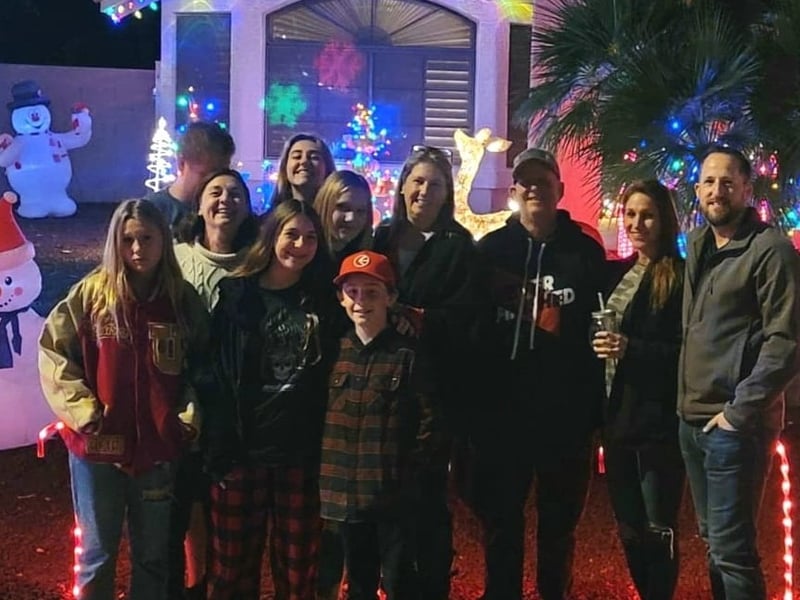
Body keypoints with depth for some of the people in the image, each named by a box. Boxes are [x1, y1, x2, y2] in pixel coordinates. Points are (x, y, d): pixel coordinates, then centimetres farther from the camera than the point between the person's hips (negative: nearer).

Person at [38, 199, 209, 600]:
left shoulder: (183, 300, 1)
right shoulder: (91, 293, -5)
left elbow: (200, 368, 8)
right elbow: (53, 354, -4)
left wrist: (188, 418, -4)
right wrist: (85, 413, -12)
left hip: (158, 449, 2)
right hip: (97, 447, -1)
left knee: (152, 556, 15)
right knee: (97, 555, 11)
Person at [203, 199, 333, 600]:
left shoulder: (323, 299, 6)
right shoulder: (237, 295, 0)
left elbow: (332, 377, 6)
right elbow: (216, 375, -3)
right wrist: (218, 447, -9)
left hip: (303, 451, 1)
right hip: (244, 448, -1)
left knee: (297, 566, 10)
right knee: (233, 565, 8)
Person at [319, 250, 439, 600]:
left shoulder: (407, 354, -7)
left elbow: (429, 421, -6)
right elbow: (319, 414, 12)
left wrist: (406, 470, -7)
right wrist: (327, 469, 5)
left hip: (392, 493, -4)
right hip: (346, 490, 4)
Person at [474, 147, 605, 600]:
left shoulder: (585, 251, 2)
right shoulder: (492, 248, 4)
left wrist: (595, 404, -6)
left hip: (566, 409, -1)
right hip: (503, 408, 1)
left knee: (559, 521, 12)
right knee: (500, 519, 10)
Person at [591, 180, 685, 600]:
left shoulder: (679, 277, -8)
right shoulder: (616, 273, 12)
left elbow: (688, 351, -13)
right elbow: (594, 335, 18)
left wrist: (632, 349, -21)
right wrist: (601, 347, -1)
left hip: (659, 419, -6)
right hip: (617, 416, 7)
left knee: (657, 528, 0)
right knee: (628, 526, 13)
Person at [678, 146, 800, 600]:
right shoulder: (698, 245, 13)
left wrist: (739, 411, -17)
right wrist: (685, 400, 12)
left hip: (735, 424, -8)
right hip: (692, 419, 8)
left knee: (730, 548, -5)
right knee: (713, 540, 16)